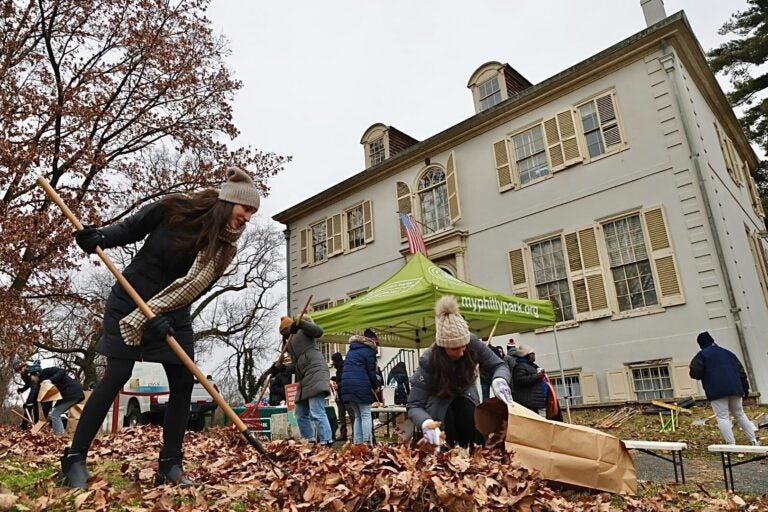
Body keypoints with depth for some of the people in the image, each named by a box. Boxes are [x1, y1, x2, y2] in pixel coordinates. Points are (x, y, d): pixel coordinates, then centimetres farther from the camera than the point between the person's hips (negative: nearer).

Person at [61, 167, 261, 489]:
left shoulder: (225, 248, -10)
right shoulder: (175, 208, -14)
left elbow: (193, 288, -21)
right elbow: (131, 229, -1)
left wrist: (160, 313, -32)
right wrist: (99, 238, -18)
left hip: (173, 313, 3)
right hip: (128, 301, -3)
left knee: (183, 382, -5)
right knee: (117, 376, -9)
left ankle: (170, 466, 4)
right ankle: (74, 459, 3)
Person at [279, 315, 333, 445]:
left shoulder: (303, 331, 9)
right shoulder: (290, 344, 29)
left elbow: (318, 331, -12)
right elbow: (296, 365, 22)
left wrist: (300, 323, -23)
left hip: (315, 372, -10)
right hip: (304, 379, 10)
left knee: (317, 412, -19)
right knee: (301, 414, 12)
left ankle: (326, 442, -23)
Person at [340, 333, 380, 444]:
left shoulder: (351, 350, 24)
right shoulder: (369, 351, 2)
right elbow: (371, 371, -3)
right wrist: (375, 386, 10)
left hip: (346, 384, 7)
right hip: (361, 385, -6)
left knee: (357, 416, 13)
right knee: (366, 415, -3)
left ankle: (357, 444, 7)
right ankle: (367, 444, -10)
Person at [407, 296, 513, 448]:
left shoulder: (473, 344, -30)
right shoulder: (428, 360, -36)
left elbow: (498, 366, -17)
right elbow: (414, 406, -35)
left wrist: (499, 380, -42)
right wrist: (426, 423, -58)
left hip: (465, 394, 3)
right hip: (438, 400, -2)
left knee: (469, 412, -26)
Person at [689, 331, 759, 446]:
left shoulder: (702, 355, -2)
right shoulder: (727, 352, 18)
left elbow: (695, 373, -10)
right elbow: (740, 370, 17)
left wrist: (692, 369, 13)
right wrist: (745, 387, 21)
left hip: (717, 390, -6)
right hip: (734, 388, 6)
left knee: (722, 417, -3)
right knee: (740, 414, 19)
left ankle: (731, 445, -9)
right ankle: (754, 441, 18)